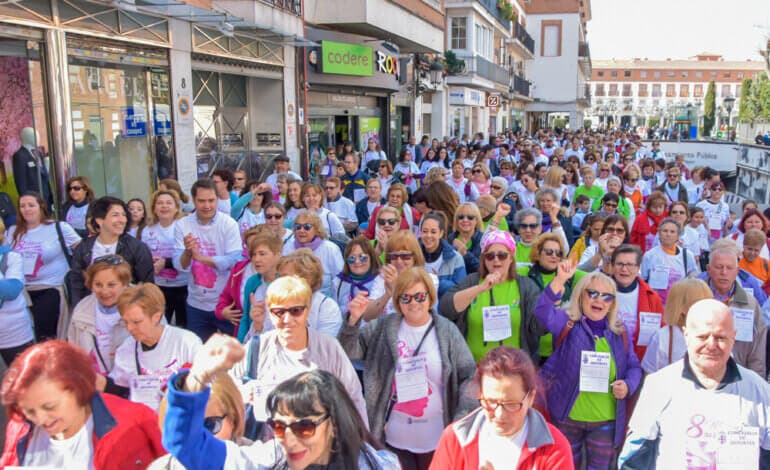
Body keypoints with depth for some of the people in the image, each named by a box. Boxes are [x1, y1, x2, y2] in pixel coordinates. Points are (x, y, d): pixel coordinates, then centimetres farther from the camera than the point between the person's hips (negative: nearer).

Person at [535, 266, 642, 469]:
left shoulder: (619, 332, 5)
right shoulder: (567, 323, -7)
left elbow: (634, 366, 10)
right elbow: (543, 312, -28)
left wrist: (628, 385, -12)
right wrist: (560, 280, -41)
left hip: (606, 421, 3)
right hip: (567, 417, -2)